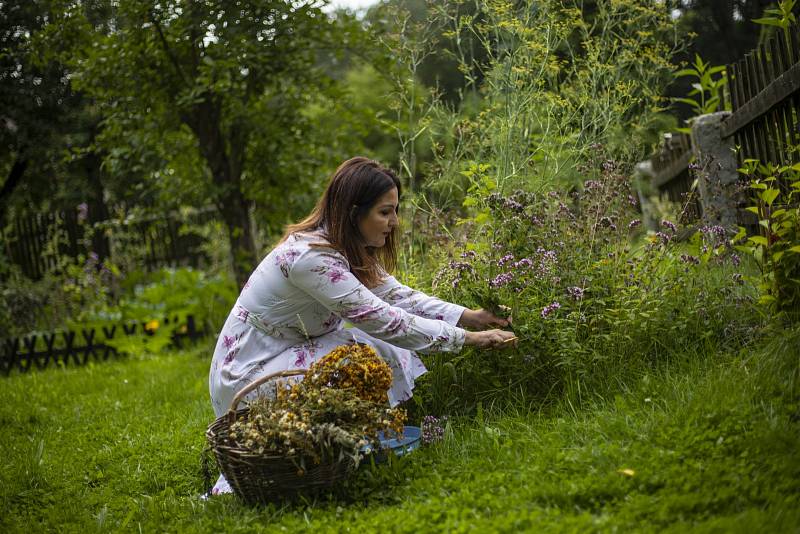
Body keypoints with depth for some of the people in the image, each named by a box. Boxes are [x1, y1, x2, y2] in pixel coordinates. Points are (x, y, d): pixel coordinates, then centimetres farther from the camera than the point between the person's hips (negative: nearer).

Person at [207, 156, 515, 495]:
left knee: (394, 358, -4)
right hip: (250, 374, -9)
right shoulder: (310, 256, -28)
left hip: (294, 352, 9)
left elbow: (397, 296, 2)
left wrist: (470, 316, -9)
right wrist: (468, 339, -24)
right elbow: (384, 320, -29)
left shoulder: (351, 250, 1)